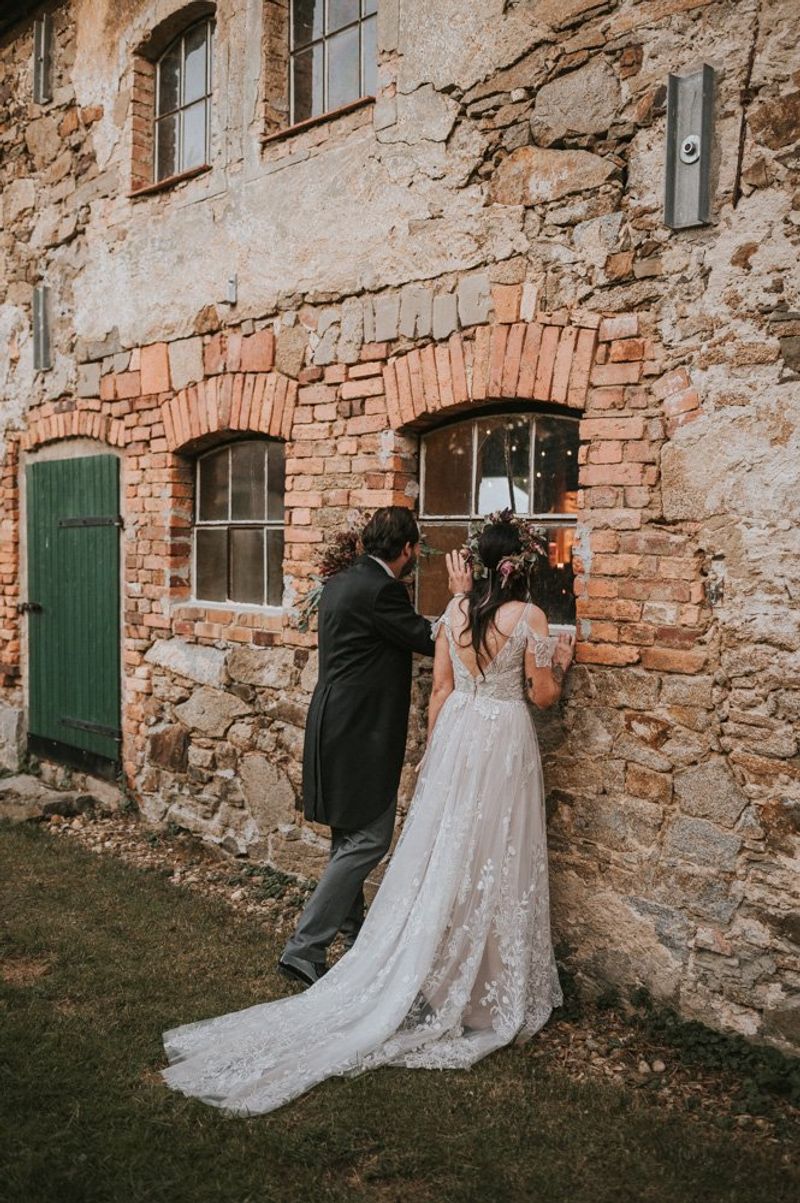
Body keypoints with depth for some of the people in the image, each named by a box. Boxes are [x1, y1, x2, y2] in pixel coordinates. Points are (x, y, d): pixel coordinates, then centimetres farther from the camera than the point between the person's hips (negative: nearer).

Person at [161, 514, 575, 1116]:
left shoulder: (455, 609, 1)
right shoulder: (530, 617, -11)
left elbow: (440, 689, 4)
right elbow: (542, 695, -6)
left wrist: (435, 751, 13)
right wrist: (561, 660, 13)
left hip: (455, 735, 4)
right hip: (505, 743, -4)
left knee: (440, 858, 11)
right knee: (493, 864, 6)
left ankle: (430, 984, 21)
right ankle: (485, 990, 19)